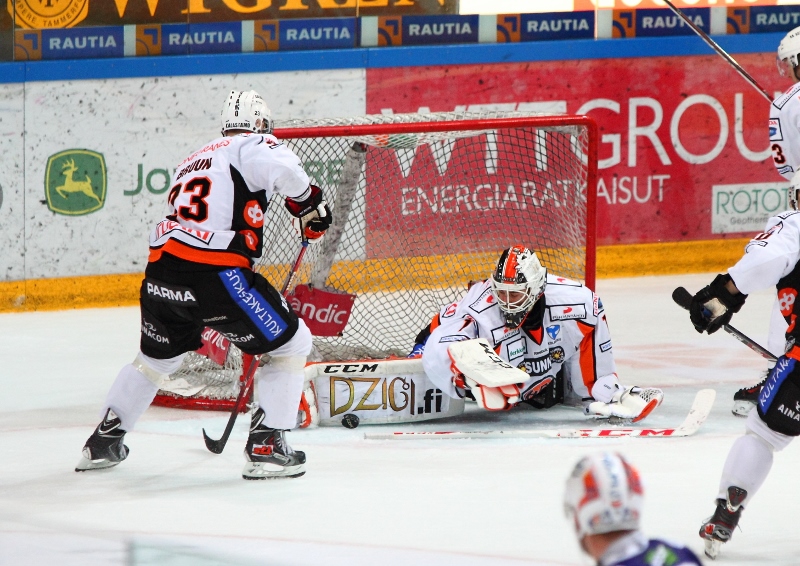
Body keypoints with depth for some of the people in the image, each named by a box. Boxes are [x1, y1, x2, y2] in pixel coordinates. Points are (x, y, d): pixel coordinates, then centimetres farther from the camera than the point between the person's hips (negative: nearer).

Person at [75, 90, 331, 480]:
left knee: (157, 356, 32)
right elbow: (282, 167, -19)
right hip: (213, 272, -7)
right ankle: (265, 447, 1)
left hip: (160, 271, 7)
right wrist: (309, 205, 0)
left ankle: (103, 442, 38)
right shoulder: (253, 146, 6)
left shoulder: (195, 159, 30)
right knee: (292, 343, 8)